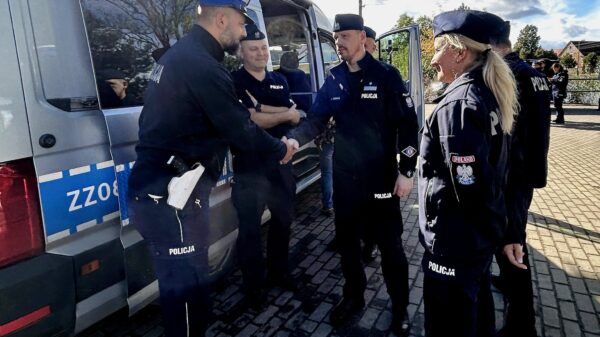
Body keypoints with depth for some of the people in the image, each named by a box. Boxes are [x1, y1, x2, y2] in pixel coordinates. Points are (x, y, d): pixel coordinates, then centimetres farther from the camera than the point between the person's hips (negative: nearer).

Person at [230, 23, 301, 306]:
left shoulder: (279, 81, 12)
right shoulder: (234, 82, -6)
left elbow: (293, 118, -1)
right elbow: (250, 121, -18)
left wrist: (262, 108, -14)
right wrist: (283, 114, -9)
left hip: (280, 160, 6)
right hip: (249, 166, -6)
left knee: (283, 219, 17)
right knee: (250, 227, 4)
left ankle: (278, 271, 36)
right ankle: (253, 285, 19)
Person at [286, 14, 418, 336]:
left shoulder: (386, 75, -8)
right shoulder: (334, 79, 5)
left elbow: (407, 125, -8)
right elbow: (316, 119, 1)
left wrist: (406, 172, -11)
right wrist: (294, 139, -20)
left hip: (381, 177, -4)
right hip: (345, 177, 4)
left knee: (390, 245, 8)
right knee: (346, 240, 16)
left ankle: (400, 307, 29)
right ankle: (353, 296, 38)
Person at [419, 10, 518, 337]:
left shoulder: (457, 103, -22)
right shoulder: (488, 95, 6)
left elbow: (466, 184, -27)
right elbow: (488, 172, 11)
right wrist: (487, 219, 18)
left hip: (455, 240, -9)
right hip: (483, 231, 9)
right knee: (476, 308, 27)